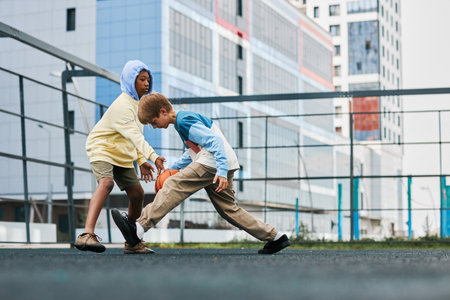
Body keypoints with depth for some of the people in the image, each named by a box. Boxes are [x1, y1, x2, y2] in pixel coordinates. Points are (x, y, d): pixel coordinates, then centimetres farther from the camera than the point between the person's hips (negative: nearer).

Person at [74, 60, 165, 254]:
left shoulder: (137, 102, 10)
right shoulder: (122, 105, -22)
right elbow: (135, 136, -34)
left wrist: (141, 161, 11)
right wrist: (153, 157, -45)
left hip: (122, 155, 10)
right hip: (102, 148, -10)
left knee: (137, 193, 8)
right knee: (106, 182, -34)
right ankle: (87, 234, -48)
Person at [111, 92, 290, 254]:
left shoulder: (184, 122, -10)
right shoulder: (185, 118, 22)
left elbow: (215, 141, -19)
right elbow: (193, 151, 32)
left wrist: (221, 170, -28)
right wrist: (174, 169, 24)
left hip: (213, 162, -11)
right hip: (221, 166, 11)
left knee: (174, 186, -15)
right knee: (229, 209, 12)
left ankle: (138, 229, -24)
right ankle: (275, 238, 14)